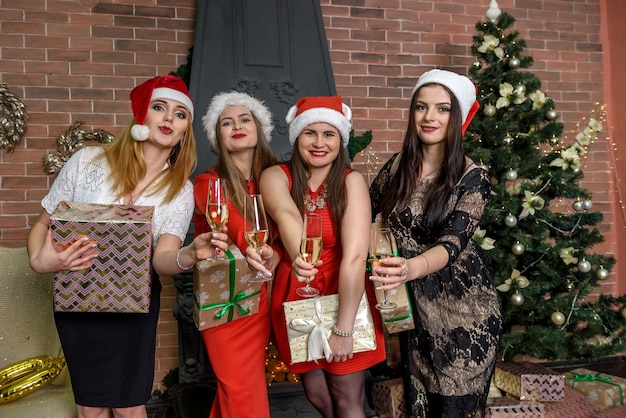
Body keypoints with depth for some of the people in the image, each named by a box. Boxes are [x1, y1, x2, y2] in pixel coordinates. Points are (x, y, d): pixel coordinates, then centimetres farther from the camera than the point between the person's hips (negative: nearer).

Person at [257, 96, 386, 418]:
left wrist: (344, 327, -29)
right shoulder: (275, 177, -10)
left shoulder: (351, 182, -14)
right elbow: (286, 215, -34)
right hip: (295, 296, 2)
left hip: (343, 295, -2)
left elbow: (355, 256, -24)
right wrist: (298, 255, -55)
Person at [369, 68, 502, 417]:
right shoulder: (397, 167, -2)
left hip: (464, 304, -3)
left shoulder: (473, 179, -13)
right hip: (412, 302, 3)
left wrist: (411, 268, -45)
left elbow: (453, 243, -24)